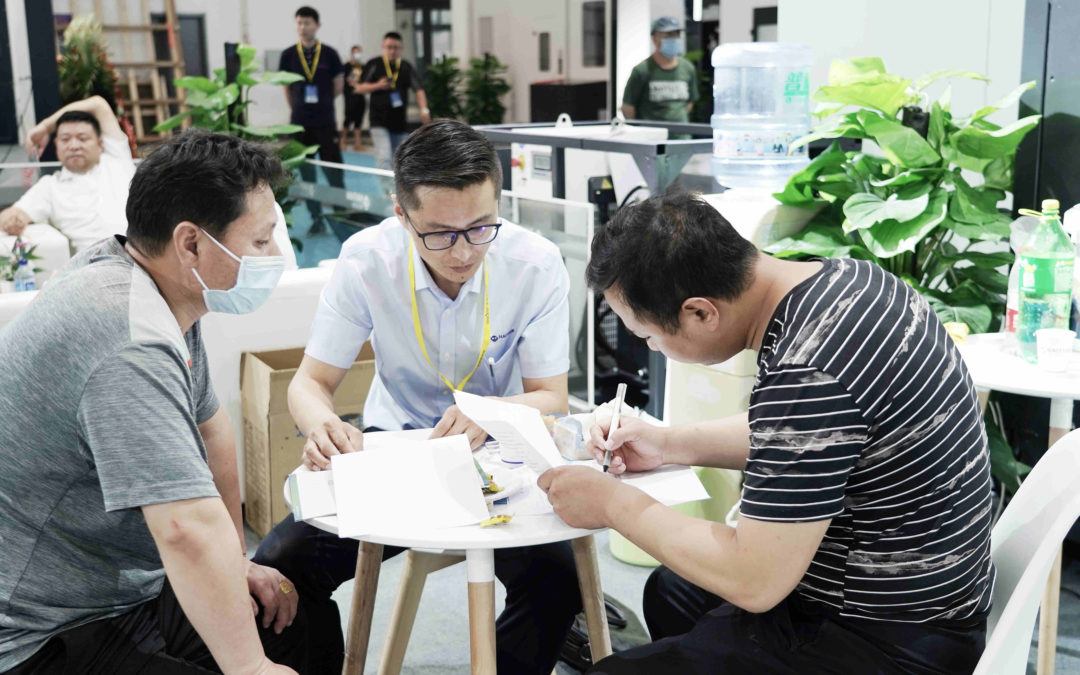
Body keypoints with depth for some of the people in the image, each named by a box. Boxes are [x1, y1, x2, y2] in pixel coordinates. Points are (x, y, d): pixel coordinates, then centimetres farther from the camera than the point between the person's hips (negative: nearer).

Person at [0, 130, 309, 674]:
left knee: (307, 624, 10)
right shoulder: (132, 346, -31)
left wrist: (236, 563, 12)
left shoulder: (165, 288, 2)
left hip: (122, 590, 9)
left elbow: (207, 425, 12)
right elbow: (189, 528, -36)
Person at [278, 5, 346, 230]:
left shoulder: (329, 54, -2)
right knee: (306, 173, 5)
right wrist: (300, 108, 9)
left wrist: (322, 103, 11)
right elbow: (286, 88, 9)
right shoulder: (288, 55, 0)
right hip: (300, 122, 1)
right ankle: (316, 218, 14)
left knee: (334, 171, -1)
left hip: (326, 121, -1)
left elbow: (339, 86, 6)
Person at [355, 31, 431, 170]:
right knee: (384, 158, -16)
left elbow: (419, 89, 2)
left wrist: (424, 109, -13)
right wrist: (377, 86, -18)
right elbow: (359, 88, -1)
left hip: (400, 121, 4)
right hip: (379, 122, -3)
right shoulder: (374, 65, -2)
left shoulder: (407, 67, 4)